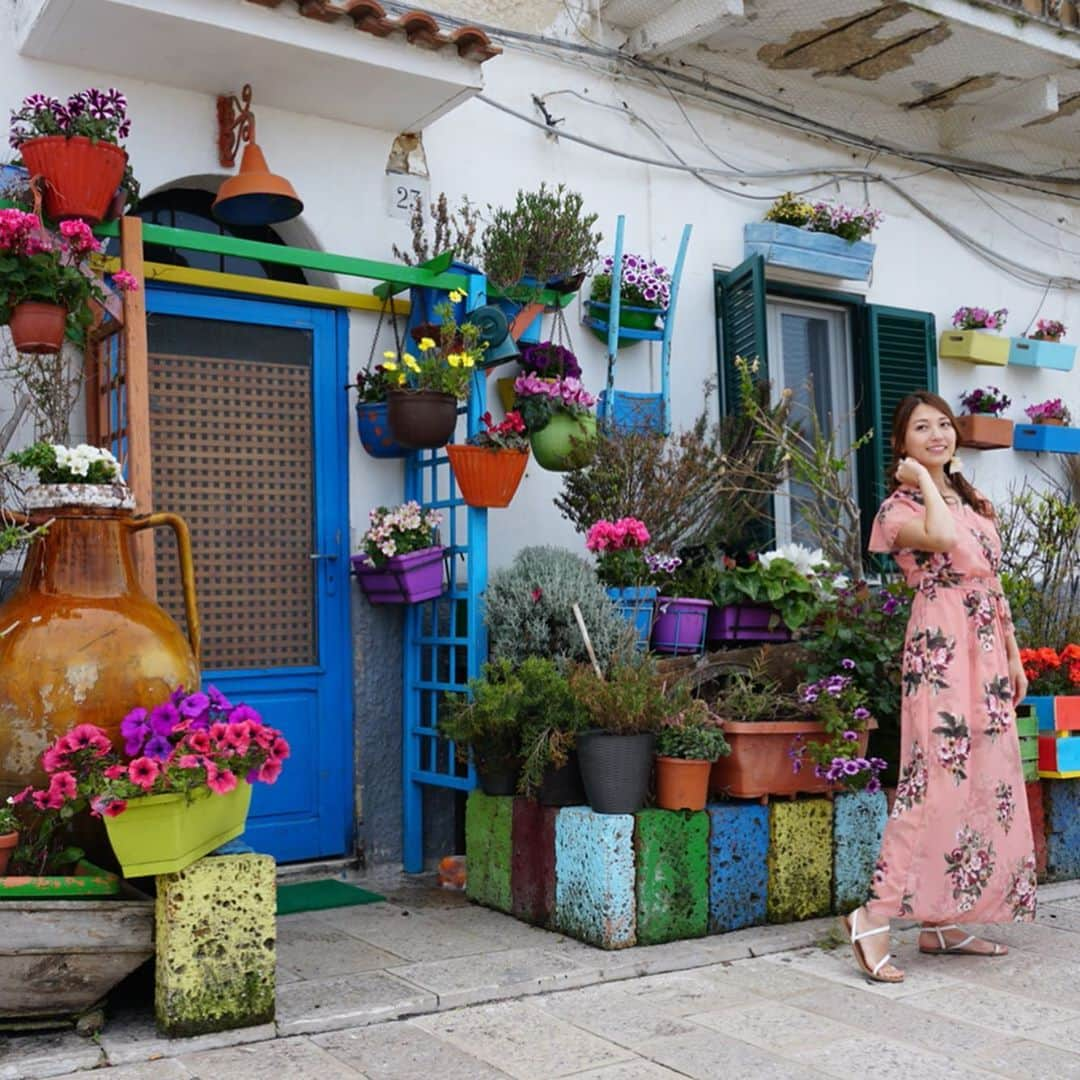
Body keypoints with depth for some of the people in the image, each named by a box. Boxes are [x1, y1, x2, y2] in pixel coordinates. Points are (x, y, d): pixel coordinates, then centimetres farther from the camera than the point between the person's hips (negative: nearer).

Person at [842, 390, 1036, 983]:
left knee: (985, 782, 7)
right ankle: (875, 916, -11)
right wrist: (923, 480, -11)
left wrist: (1013, 654, 15)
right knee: (936, 781, -15)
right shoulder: (899, 507, -4)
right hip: (941, 650, -8)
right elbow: (943, 538, -25)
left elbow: (993, 583, 19)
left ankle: (945, 923, 15)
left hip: (987, 653, 8)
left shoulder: (976, 502, 19)